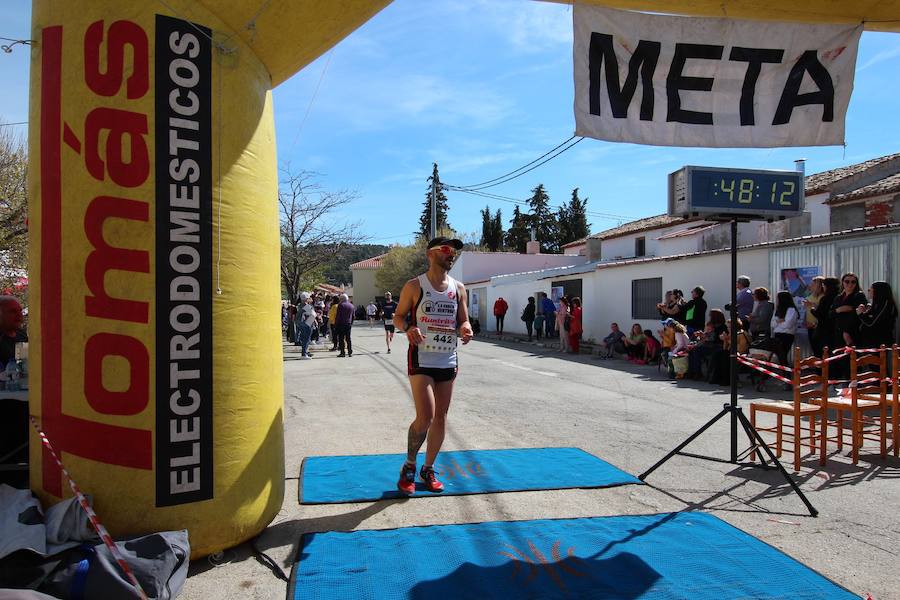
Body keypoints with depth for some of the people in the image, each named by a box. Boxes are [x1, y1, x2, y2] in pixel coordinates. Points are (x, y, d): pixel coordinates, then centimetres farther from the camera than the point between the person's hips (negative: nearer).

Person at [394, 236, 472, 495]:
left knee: (440, 417, 9)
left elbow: (463, 320, 12)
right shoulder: (415, 286, -3)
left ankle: (428, 469, 26)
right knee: (425, 417, -13)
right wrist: (408, 328, -20)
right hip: (421, 359, -5)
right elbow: (398, 317, 2)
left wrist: (465, 329, -12)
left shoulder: (458, 288, 8)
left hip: (448, 360, 5)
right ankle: (409, 466, 12)